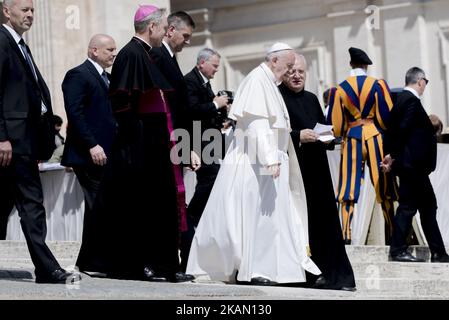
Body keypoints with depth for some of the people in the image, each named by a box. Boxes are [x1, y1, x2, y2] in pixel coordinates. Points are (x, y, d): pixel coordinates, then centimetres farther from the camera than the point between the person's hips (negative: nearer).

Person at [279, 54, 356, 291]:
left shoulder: (312, 99, 20)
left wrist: (327, 137, 3)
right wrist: (298, 137, -20)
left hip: (316, 171, 7)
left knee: (324, 217, 4)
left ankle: (330, 273, 6)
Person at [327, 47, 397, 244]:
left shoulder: (340, 89, 0)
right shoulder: (378, 85, -3)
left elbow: (335, 124, 1)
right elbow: (387, 116, -4)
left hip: (351, 140, 0)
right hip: (376, 137, 0)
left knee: (348, 191, 1)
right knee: (384, 188, 7)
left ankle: (346, 236, -7)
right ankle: (392, 235, 11)